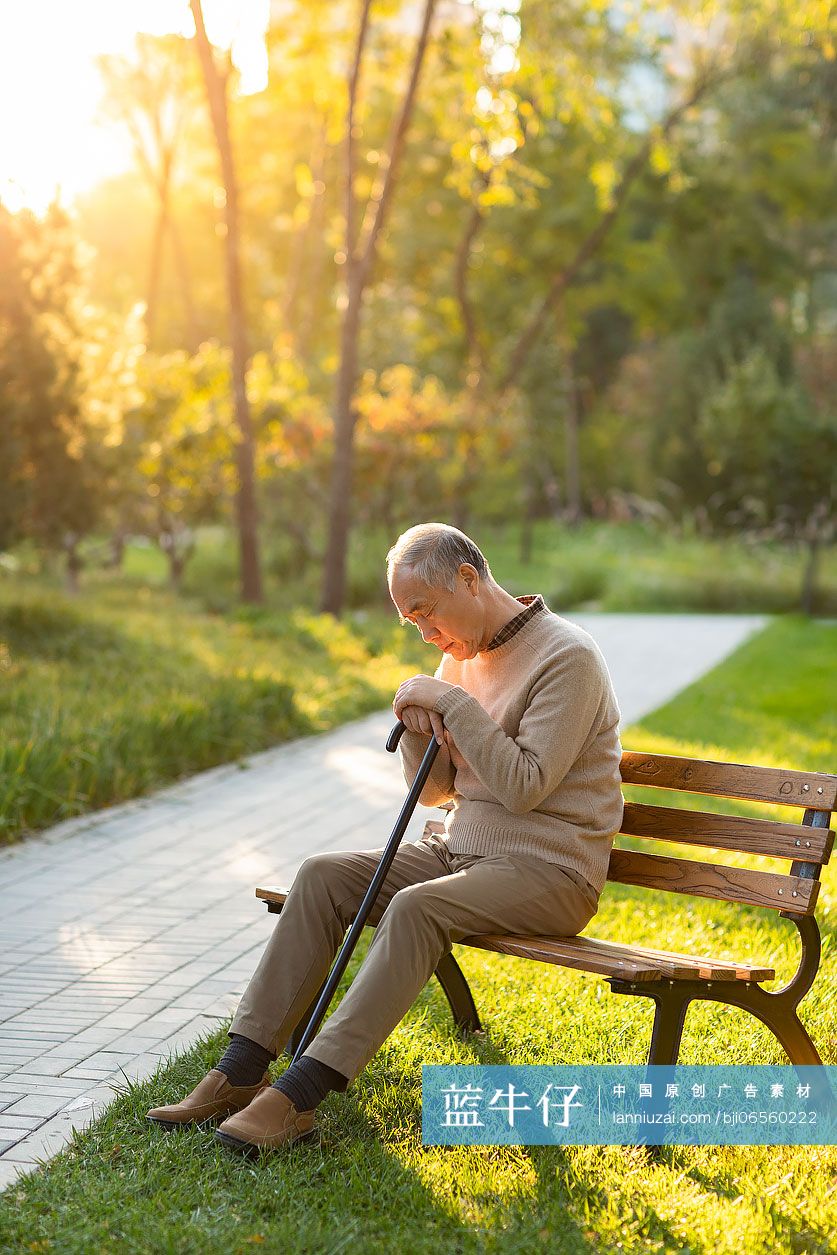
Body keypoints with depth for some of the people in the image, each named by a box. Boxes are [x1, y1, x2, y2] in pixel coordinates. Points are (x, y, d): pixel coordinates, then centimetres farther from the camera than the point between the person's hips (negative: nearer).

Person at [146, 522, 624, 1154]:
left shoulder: (568, 657, -14)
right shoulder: (463, 655, 12)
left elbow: (524, 786, -23)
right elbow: (435, 791, 14)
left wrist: (454, 704, -21)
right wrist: (420, 730, -6)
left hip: (549, 870, -8)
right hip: (463, 850, 8)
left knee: (416, 908, -33)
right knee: (324, 876, -10)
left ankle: (301, 1094, -33)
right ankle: (243, 1070, -13)